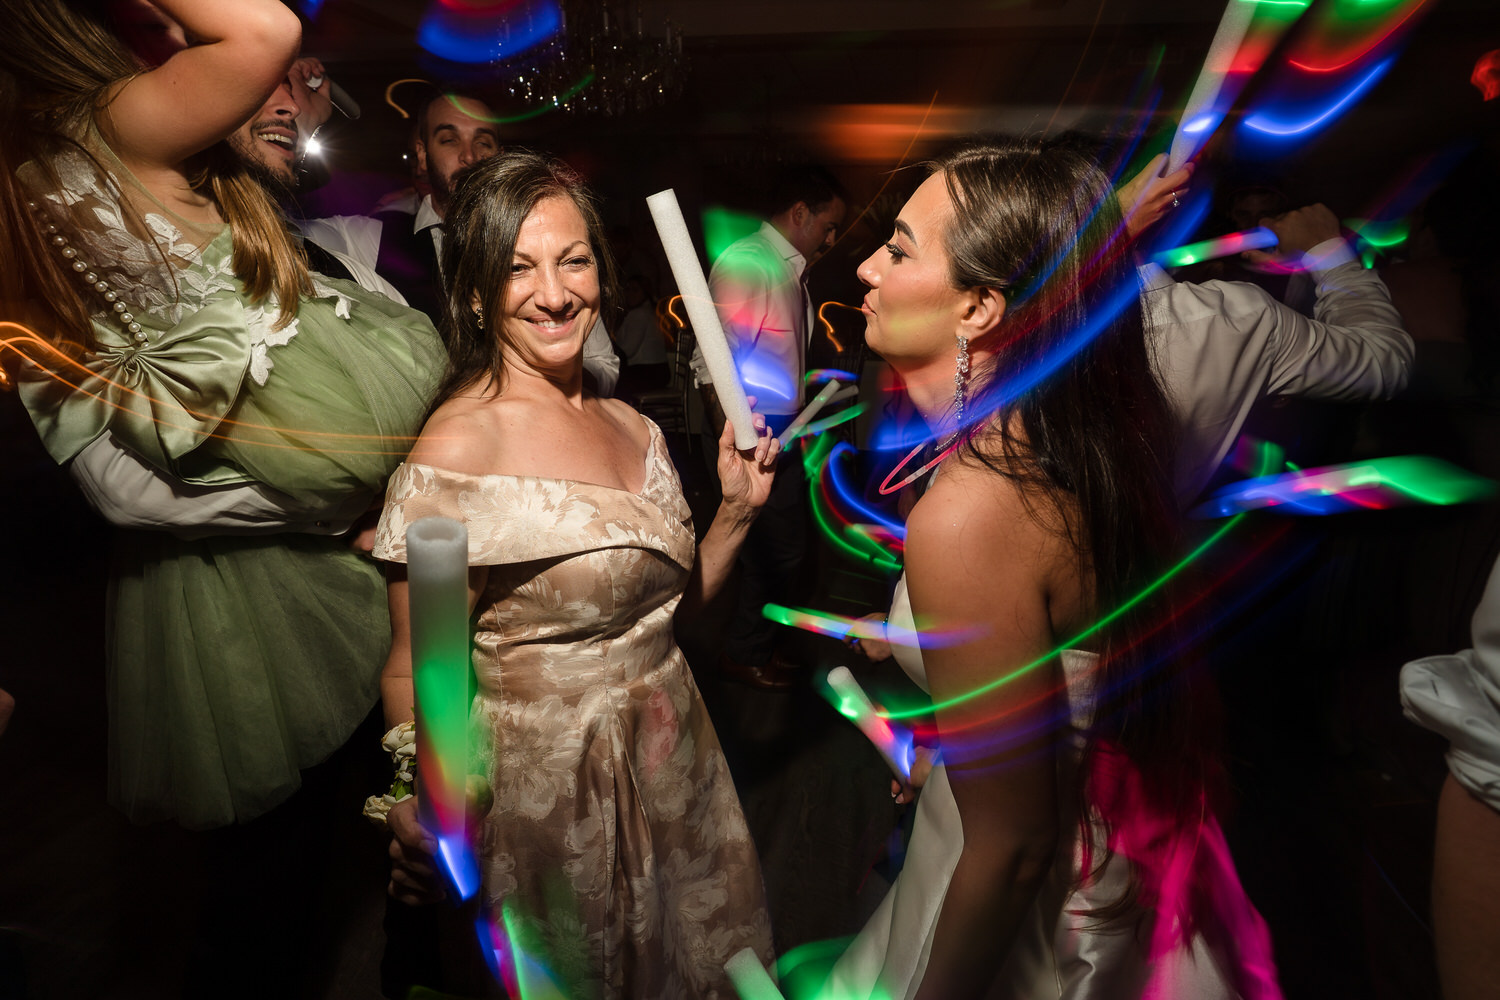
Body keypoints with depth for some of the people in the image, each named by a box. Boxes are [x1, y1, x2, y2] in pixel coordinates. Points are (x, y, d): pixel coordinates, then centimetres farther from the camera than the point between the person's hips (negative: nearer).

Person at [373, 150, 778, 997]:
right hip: (548, 789, -6)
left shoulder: (631, 426, 1)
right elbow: (416, 671, -18)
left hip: (672, 764, 7)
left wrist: (738, 510, -6)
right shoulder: (459, 446, -19)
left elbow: (670, 600, 8)